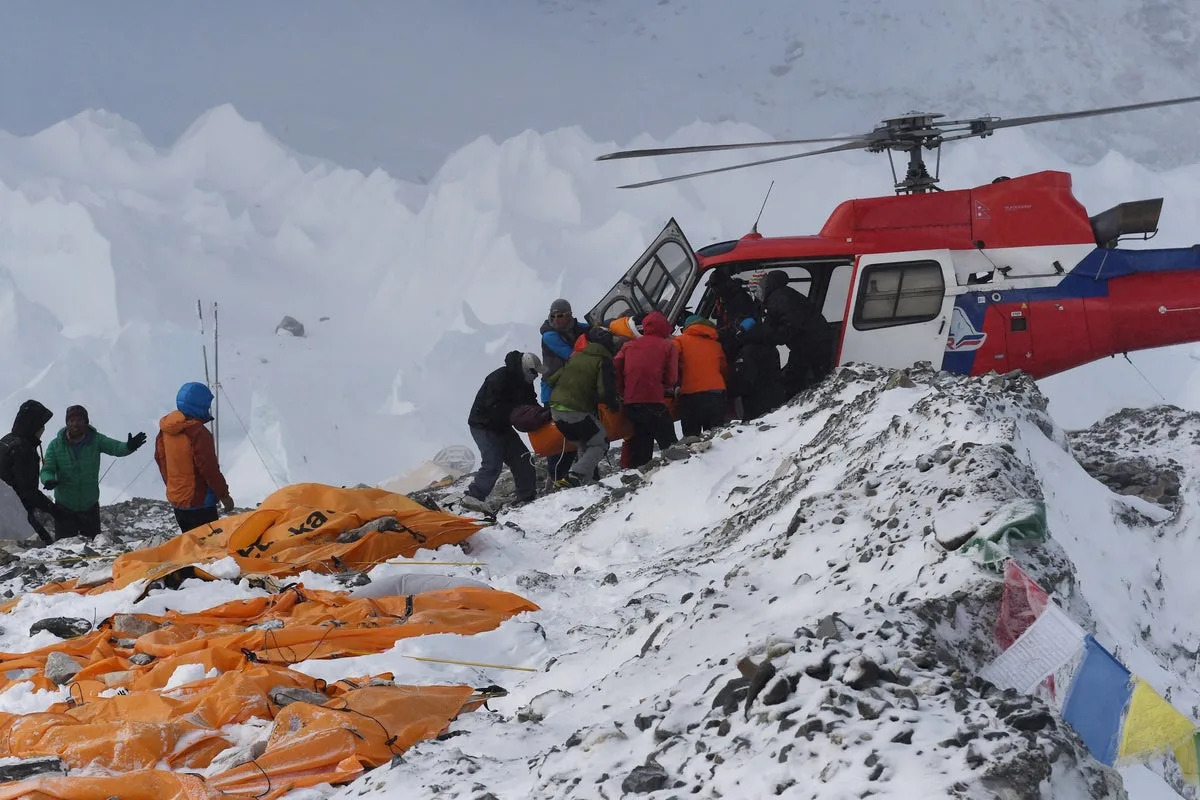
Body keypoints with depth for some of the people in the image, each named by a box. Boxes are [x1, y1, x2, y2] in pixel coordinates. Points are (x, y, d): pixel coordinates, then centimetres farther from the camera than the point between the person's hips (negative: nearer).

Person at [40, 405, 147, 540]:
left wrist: (129, 447, -44)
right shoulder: (56, 445, -9)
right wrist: (48, 480, -34)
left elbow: (115, 447, -21)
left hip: (90, 505, 1)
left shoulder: (96, 440, -8)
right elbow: (47, 469, -10)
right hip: (64, 507, -1)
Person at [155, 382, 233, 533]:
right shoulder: (197, 432, -23)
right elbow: (209, 469, -20)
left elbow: (160, 459, 14)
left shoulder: (165, 431, 2)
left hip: (175, 499, 9)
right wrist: (224, 495, -9)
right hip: (199, 503, -9)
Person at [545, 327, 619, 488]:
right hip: (578, 412, -7)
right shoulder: (603, 362, -5)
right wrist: (613, 405, 6)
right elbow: (605, 392, -15)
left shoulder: (575, 357, 12)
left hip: (556, 409, 7)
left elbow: (552, 380, 15)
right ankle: (575, 477, -13)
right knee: (600, 444, 8)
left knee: (583, 445, 23)